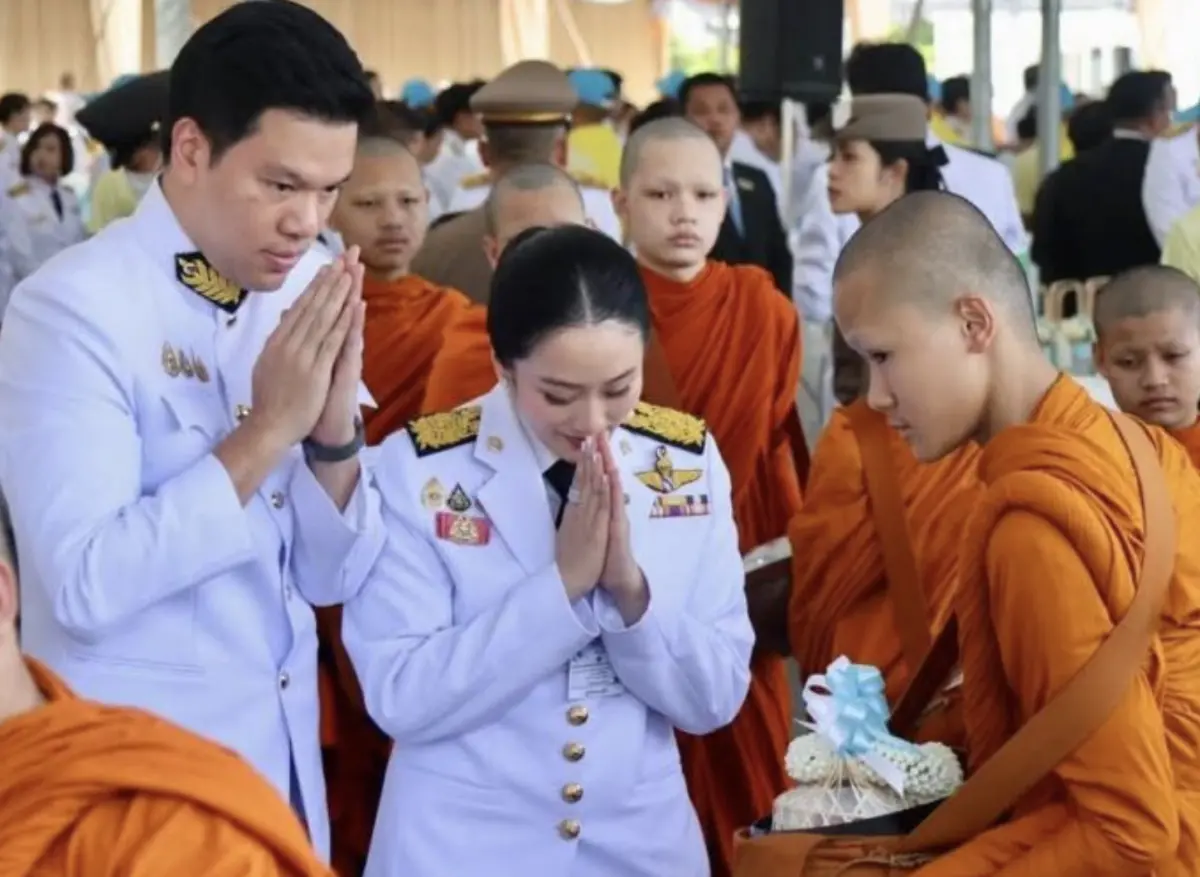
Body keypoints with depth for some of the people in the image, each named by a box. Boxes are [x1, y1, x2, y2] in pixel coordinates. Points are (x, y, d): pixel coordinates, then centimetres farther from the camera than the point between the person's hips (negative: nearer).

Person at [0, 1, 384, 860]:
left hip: (287, 762, 6)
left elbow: (332, 578, 3)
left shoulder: (308, 296, 2)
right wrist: (266, 431, -23)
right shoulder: (74, 308, -16)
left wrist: (335, 430, -14)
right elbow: (85, 585, -23)